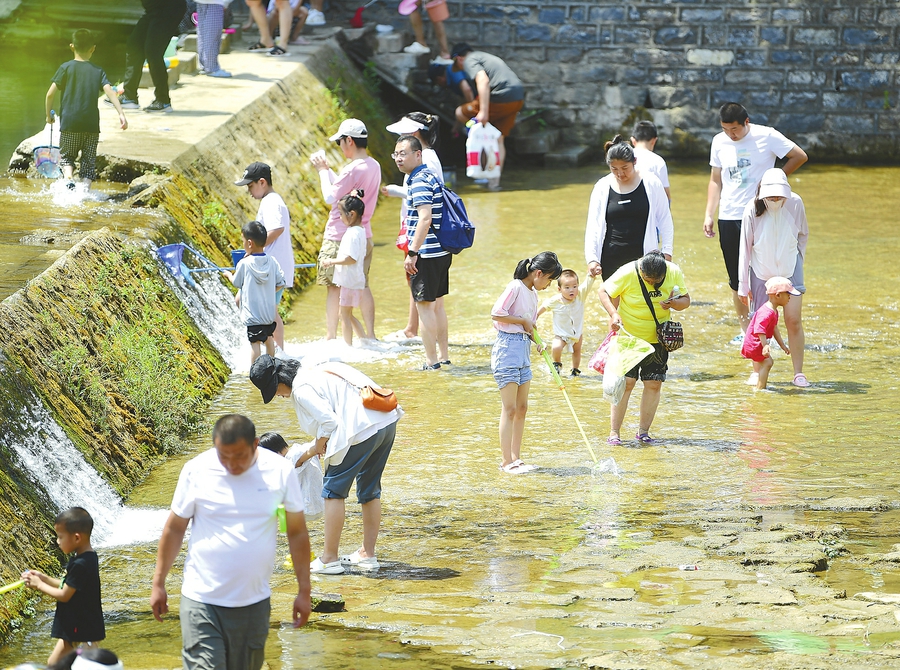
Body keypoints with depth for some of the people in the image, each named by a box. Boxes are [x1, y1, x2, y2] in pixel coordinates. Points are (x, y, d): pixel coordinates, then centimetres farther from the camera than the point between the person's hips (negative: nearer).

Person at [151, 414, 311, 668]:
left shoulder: (280, 472, -5)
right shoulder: (196, 471, -7)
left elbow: (297, 533, 4)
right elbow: (174, 529, 3)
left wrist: (304, 591, 5)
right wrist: (158, 585, 6)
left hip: (254, 602, 2)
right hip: (202, 601, -2)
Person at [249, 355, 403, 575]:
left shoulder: (301, 389, -9)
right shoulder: (314, 373, 19)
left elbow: (328, 421, -17)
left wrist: (319, 444, 3)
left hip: (363, 430, -9)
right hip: (387, 422, 9)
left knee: (334, 491, 4)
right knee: (369, 491, 20)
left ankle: (329, 559, 8)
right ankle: (368, 554, 28)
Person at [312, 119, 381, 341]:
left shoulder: (352, 169, -21)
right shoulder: (373, 166, 6)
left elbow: (330, 197, -15)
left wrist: (323, 170, -4)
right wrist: (327, 169, 14)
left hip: (339, 239, -8)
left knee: (334, 287, 0)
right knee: (362, 286, 13)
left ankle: (331, 336, 3)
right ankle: (370, 335, 12)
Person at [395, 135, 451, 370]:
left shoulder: (419, 181, -17)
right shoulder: (428, 176, 14)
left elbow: (425, 218, -28)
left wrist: (412, 253, -27)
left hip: (426, 254, -10)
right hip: (441, 251, 10)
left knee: (424, 305, -4)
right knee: (437, 304, 17)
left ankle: (432, 362, -2)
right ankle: (444, 356, 24)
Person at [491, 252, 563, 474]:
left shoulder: (533, 293, 14)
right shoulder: (515, 287, -12)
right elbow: (497, 314, -20)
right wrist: (524, 321, -12)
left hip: (524, 348, 9)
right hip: (508, 347, -9)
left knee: (522, 408, 11)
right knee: (509, 408, -6)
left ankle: (516, 458, 18)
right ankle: (506, 461, -3)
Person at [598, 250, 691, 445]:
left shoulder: (674, 273, -11)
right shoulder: (627, 274, -20)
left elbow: (686, 300, -1)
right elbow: (603, 291, -10)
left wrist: (674, 303, -24)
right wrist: (613, 313, -26)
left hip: (657, 339, 3)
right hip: (628, 336, -3)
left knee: (654, 383, 0)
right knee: (625, 382, -10)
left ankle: (643, 431, 11)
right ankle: (614, 432, -5)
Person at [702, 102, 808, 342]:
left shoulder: (766, 136, -6)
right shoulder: (719, 142, 7)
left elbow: (800, 156, 1)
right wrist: (709, 215, 8)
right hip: (729, 218, 4)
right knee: (736, 279, 6)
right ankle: (744, 330, 14)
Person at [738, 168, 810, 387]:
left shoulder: (795, 204, -13)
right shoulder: (753, 210, -17)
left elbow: (803, 234, 7)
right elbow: (745, 248, -8)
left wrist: (798, 258, 5)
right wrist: (743, 284, -5)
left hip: (790, 270, 1)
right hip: (761, 271, -1)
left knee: (793, 320, -4)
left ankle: (799, 373, 4)